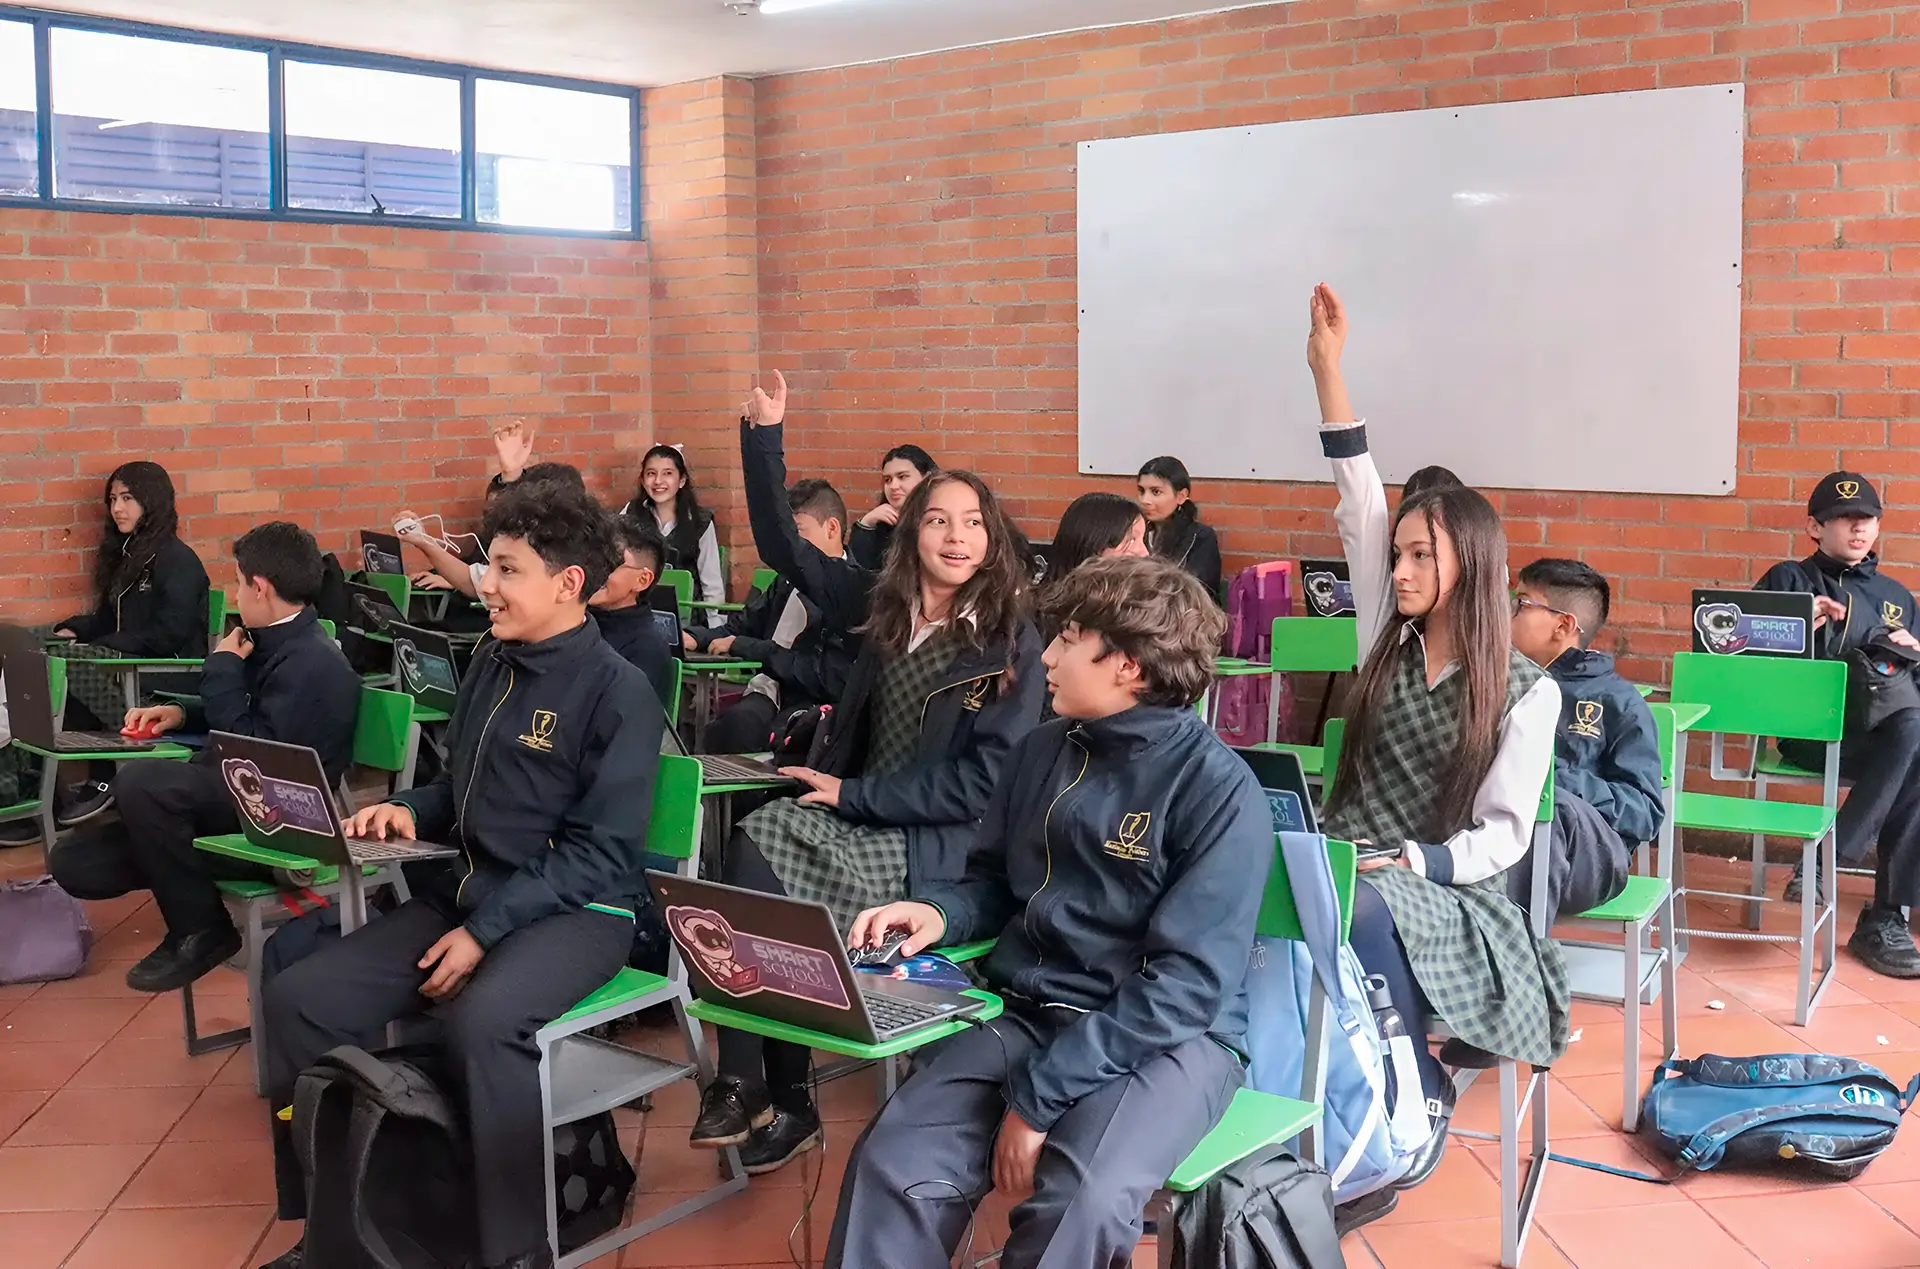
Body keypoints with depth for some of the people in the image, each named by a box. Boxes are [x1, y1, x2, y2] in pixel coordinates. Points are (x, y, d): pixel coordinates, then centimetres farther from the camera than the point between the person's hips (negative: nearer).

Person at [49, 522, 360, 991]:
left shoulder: (312, 663, -19)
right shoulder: (278, 642, 12)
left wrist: (223, 670, -13)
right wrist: (182, 715, 15)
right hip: (232, 805, 9)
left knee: (140, 781, -32)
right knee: (73, 863, -1)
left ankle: (200, 931, -13)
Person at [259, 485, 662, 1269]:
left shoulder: (617, 691, -12)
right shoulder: (490, 666, 11)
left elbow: (603, 851, -16)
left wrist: (487, 930, -20)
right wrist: (411, 812, 1)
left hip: (572, 913, -7)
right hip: (460, 891, 8)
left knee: (481, 1022, -37)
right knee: (297, 999, -6)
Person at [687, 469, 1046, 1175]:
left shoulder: (1013, 644, -6)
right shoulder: (889, 622, 12)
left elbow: (985, 779, -13)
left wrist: (851, 795, -13)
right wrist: (823, 785, -2)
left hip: (941, 850, -6)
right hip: (863, 824, 6)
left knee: (757, 854, -25)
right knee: (755, 845, -25)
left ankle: (754, 1090, -9)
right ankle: (759, 1094, -14)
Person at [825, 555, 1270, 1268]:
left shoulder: (1220, 790, -12)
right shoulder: (1042, 751, 8)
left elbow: (1189, 984, -17)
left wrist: (1039, 1094, -20)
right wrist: (940, 913, -3)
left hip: (1167, 1037, -4)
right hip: (1027, 1013, 5)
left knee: (1078, 1204, -34)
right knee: (893, 1165, -23)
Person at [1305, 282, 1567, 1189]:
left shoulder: (1527, 692, -1)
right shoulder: (1388, 641, 10)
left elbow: (1504, 835, -6)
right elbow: (1361, 506, 2)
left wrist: (1410, 861, -24)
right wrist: (1327, 368, -4)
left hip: (1446, 895, -4)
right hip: (1348, 869, 4)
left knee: (1360, 912, -39)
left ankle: (1420, 1099, -17)